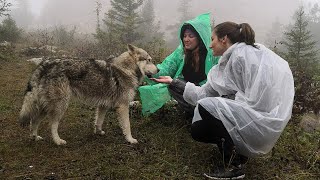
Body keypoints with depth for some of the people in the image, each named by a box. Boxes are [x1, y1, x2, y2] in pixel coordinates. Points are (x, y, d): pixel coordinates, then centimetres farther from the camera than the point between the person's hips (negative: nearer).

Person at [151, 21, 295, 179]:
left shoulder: (243, 54, -14)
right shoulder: (229, 61, 12)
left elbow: (257, 100, -23)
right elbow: (204, 93, 13)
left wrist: (229, 101, -12)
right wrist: (174, 82, 17)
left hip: (262, 120, -8)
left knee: (206, 106, -17)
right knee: (197, 130, 5)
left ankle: (234, 166, -9)